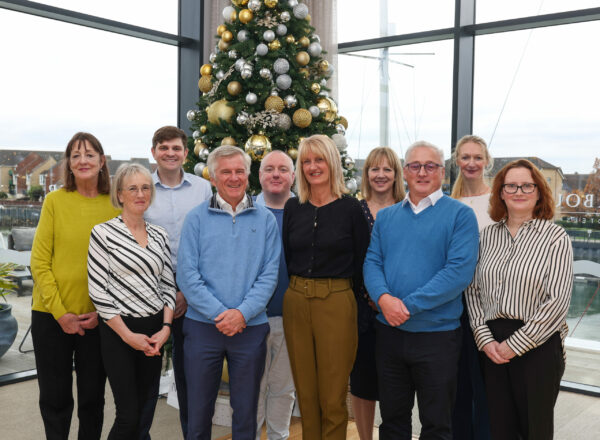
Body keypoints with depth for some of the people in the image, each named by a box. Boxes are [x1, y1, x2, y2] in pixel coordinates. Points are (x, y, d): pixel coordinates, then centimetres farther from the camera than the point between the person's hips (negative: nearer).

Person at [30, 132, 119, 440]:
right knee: (55, 397, 12)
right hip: (52, 315, -1)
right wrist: (60, 313, -11)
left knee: (93, 397, 14)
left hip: (99, 318, 1)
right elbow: (39, 262, -5)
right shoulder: (55, 201, -4)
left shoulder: (116, 205, -1)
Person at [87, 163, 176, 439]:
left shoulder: (159, 236, 8)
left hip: (155, 331, 5)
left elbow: (168, 285, 10)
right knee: (128, 415, -4)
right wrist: (128, 335, -11)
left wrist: (166, 328, -4)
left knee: (145, 411, 10)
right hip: (119, 330, -5)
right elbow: (97, 290, -10)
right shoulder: (103, 233, -6)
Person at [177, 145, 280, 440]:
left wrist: (243, 313, -13)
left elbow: (269, 274, 0)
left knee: (246, 411, 11)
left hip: (250, 327, 1)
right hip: (202, 326, 0)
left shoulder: (265, 220, 5)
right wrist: (219, 314, -14)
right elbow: (186, 274, -5)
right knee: (198, 411, 9)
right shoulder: (197, 218, 2)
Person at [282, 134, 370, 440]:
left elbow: (362, 263, 0)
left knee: (333, 397, 2)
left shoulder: (351, 208, -3)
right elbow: (285, 258, 13)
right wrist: (297, 290, 7)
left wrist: (344, 292, 1)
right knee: (305, 392, 12)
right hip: (296, 301, 4)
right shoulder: (293, 207, 8)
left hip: (336, 303, -4)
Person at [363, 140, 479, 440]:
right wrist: (384, 297, -17)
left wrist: (409, 305, -19)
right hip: (389, 333, 4)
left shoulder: (460, 215, -5)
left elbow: (459, 271, -15)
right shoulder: (386, 217, 11)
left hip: (437, 333, -4)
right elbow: (372, 262, 4)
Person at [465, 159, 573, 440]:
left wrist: (515, 345, -13)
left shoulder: (555, 237, -5)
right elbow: (473, 290, 7)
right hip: (493, 347, 4)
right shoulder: (489, 235, 8)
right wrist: (484, 338, -5)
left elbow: (557, 301, -12)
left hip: (538, 346, -3)